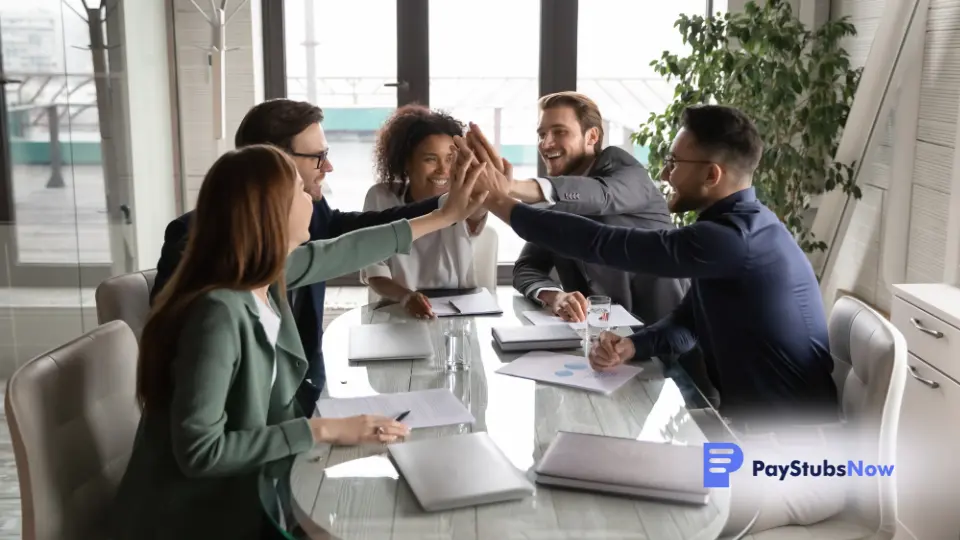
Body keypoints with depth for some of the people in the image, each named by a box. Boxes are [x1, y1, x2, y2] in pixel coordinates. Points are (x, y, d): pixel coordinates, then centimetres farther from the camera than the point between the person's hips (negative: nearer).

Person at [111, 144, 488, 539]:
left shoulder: (264, 270, -7)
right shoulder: (218, 314, -31)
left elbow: (341, 252, 11)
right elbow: (200, 452, -29)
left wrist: (445, 216, 20)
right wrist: (322, 430, -25)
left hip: (244, 487, 7)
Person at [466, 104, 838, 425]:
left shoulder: (731, 238, -26)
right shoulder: (741, 226, 7)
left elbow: (607, 244, -25)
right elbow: (687, 321, 10)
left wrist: (505, 205, -18)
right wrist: (630, 346, -10)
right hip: (756, 415, 9)